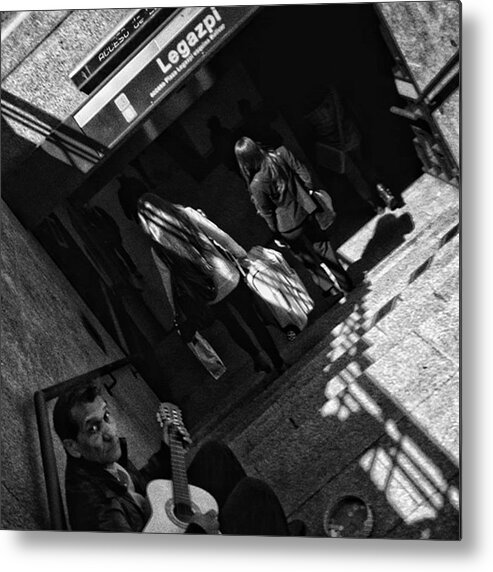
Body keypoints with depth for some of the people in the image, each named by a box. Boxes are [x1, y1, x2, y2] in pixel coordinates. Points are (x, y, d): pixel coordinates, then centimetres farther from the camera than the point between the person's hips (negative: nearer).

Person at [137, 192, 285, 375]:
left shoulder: (157, 247, -7)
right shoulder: (186, 214, -10)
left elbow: (168, 280, 3)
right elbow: (222, 236, -8)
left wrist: (176, 308, 17)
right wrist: (242, 256, 4)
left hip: (209, 296, 0)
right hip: (229, 279, 0)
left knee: (232, 325, 25)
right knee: (252, 319, 14)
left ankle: (258, 357, 32)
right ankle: (279, 362, 24)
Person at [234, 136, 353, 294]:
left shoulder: (256, 185, -27)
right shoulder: (282, 153, -18)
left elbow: (267, 213, -13)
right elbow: (305, 175, -6)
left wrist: (275, 230, 3)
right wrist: (310, 192, 12)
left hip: (289, 225, -4)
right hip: (306, 209, 4)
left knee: (309, 258, 22)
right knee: (322, 246, 25)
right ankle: (345, 282, 40)